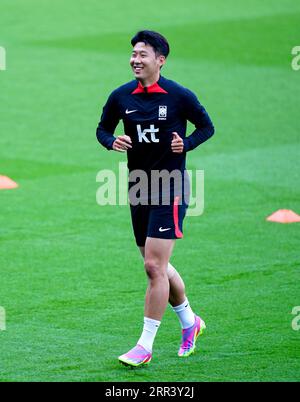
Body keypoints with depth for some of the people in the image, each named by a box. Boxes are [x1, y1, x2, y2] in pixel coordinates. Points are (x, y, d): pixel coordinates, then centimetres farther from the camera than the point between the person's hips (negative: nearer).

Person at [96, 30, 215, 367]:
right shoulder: (121, 97, 1)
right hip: (138, 188, 5)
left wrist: (185, 144, -14)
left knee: (154, 266, -12)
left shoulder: (179, 96, -9)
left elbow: (207, 127, 4)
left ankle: (145, 346, -7)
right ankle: (189, 321, 38)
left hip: (170, 189, -5)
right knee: (157, 266, 15)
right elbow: (103, 128, 14)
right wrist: (112, 142, -8)